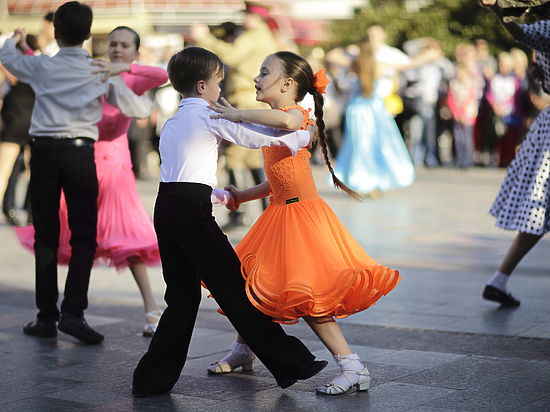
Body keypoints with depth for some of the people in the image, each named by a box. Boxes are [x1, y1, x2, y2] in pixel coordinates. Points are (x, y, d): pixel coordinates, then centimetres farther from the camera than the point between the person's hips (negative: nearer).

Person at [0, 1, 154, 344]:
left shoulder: (42, 66, 3)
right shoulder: (103, 73, -1)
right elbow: (138, 109, 4)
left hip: (44, 151, 2)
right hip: (80, 153, -1)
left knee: (46, 236, 9)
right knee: (84, 236, 4)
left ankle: (47, 316, 10)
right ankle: (73, 312, -9)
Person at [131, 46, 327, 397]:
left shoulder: (172, 122, 22)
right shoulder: (208, 115, -2)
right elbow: (253, 137, -4)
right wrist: (302, 137, 8)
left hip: (166, 208, 8)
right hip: (192, 210, -8)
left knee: (182, 297, 13)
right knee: (234, 289, -3)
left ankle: (153, 378, 12)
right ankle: (291, 364, 4)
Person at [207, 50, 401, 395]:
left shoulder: (295, 113, -11)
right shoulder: (274, 124, 15)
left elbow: (286, 120, -39)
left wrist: (238, 115, -30)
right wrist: (242, 195, 19)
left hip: (302, 215, -9)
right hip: (279, 214, 9)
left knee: (306, 299, -13)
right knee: (251, 280, 18)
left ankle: (353, 368, -9)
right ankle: (243, 350, 38)